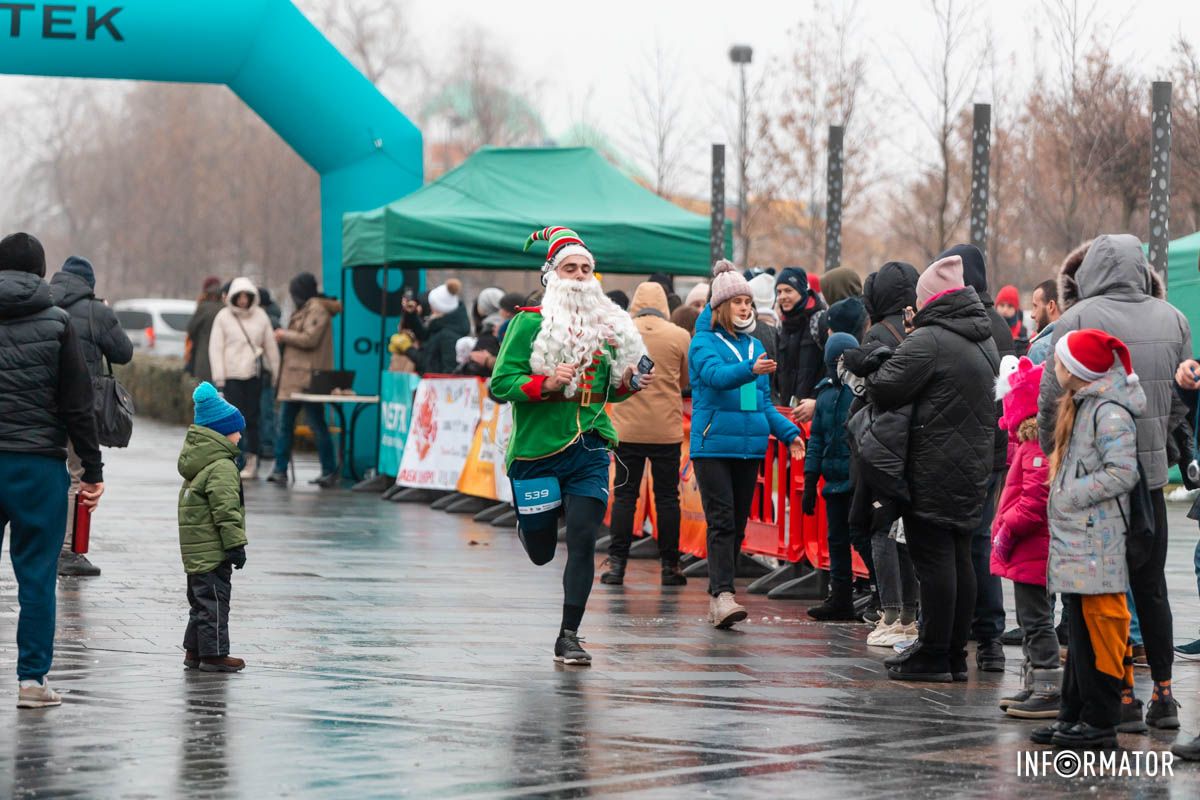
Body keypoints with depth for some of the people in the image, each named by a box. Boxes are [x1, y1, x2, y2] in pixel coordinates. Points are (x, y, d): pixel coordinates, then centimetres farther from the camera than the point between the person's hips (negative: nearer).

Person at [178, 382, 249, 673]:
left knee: (201, 600, 17)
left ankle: (194, 650, 23)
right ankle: (214, 653, -3)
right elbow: (226, 510, -20)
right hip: (212, 549, -10)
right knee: (214, 599, -5)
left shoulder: (195, 461, 15)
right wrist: (236, 543, -16)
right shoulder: (222, 467, -17)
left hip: (195, 550, 10)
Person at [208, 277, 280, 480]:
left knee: (252, 418, 2)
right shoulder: (223, 317, 2)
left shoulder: (260, 316, 7)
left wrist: (277, 372, 12)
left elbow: (271, 345, 12)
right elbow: (216, 348, 1)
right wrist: (219, 377, -5)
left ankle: (252, 461, 7)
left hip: (254, 374, 2)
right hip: (231, 374, -2)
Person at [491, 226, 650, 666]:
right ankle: (529, 525, 49)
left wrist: (630, 383, 1)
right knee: (541, 553, 10)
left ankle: (569, 637, -1)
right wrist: (545, 384, -23)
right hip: (538, 449, -3)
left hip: (589, 450, 3)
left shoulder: (606, 326, 9)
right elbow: (500, 384, -9)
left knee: (583, 541, -9)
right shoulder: (529, 323, -6)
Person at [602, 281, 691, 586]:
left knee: (624, 494, 7)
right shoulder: (679, 336, -3)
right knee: (667, 496, 6)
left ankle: (616, 563, 4)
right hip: (667, 429, 0)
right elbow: (686, 381, 8)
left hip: (627, 427, 0)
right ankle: (670, 565, 8)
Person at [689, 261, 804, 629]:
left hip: (749, 445, 6)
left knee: (738, 525, 8)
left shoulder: (754, 346, 15)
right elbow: (716, 375, -24)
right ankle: (722, 595, -22)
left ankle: (718, 597, 15)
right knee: (721, 522, -14)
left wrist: (788, 432, 8)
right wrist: (750, 370, -41)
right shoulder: (704, 342, -3)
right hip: (713, 444, -6)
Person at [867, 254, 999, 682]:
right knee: (960, 558, 12)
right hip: (974, 466, 9)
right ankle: (956, 654, 16)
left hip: (933, 468, -8)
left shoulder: (928, 340, -15)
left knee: (933, 557, -6)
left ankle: (933, 654, -5)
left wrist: (870, 378, 2)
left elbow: (886, 390, -19)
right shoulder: (984, 342, 14)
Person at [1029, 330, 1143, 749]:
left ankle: (1100, 722, -6)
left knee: (1098, 629, -8)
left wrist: (1069, 495, -16)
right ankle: (1075, 714, 19)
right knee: (1079, 629, 14)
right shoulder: (1080, 405, 18)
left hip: (1097, 538, -11)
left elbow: (1121, 474, -21)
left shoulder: (1110, 412, -14)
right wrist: (1060, 496, 13)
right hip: (1075, 536, 11)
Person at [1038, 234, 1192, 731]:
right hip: (1151, 472, 4)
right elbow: (1184, 396, 10)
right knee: (1151, 586, 13)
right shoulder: (1172, 320, 4)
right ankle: (1163, 693, 13)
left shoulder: (1079, 319, -11)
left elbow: (1053, 400, -10)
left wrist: (1054, 457, 4)